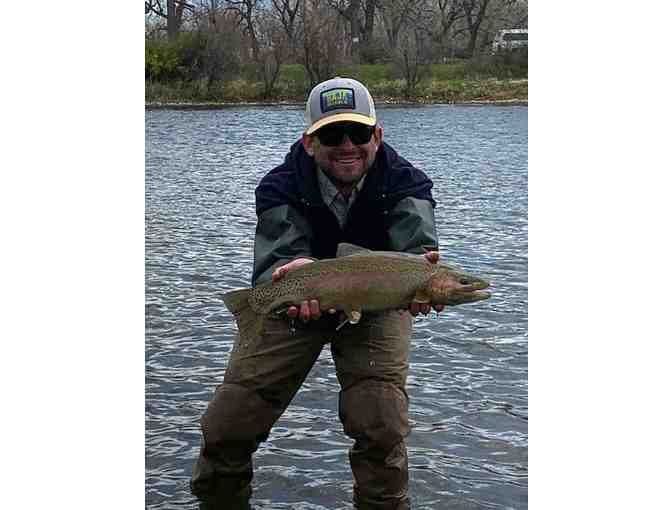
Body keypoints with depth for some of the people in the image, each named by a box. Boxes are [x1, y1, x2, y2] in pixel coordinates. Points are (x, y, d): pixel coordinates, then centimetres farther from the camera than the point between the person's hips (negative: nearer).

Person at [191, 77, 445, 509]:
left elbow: (418, 248, -35)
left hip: (376, 305, 0)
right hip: (292, 306, 1)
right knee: (228, 425, -2)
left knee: (382, 424, -20)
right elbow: (275, 262, -32)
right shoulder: (281, 189, -21)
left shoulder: (405, 184, -21)